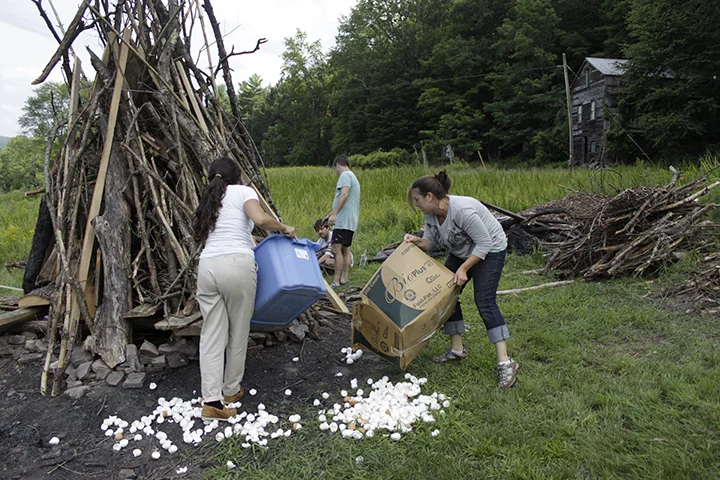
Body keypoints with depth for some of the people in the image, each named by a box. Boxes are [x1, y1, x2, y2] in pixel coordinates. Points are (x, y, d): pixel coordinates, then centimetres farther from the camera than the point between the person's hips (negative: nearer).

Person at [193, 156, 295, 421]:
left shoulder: (208, 201, 24)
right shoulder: (243, 191, 8)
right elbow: (260, 219, -11)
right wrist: (284, 228, 5)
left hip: (207, 266, 5)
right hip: (237, 265, -5)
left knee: (211, 335, 6)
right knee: (238, 333, 11)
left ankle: (211, 400, 1)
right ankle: (231, 390, 24)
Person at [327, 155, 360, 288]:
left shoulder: (345, 175, -7)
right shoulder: (353, 177, 25)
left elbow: (344, 194, -22)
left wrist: (334, 214, -26)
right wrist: (332, 214, 30)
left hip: (344, 220, -11)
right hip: (350, 221, 11)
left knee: (336, 249, -14)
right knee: (345, 249, 11)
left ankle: (336, 281, -16)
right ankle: (344, 279, 13)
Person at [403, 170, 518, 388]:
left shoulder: (462, 210, -35)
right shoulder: (431, 213, -10)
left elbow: (484, 243, -29)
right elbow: (430, 242, -2)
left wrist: (463, 268, -30)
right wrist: (417, 241, -22)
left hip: (489, 251, -8)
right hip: (460, 253, 9)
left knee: (484, 302, -16)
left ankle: (505, 362, -12)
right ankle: (457, 350, 15)